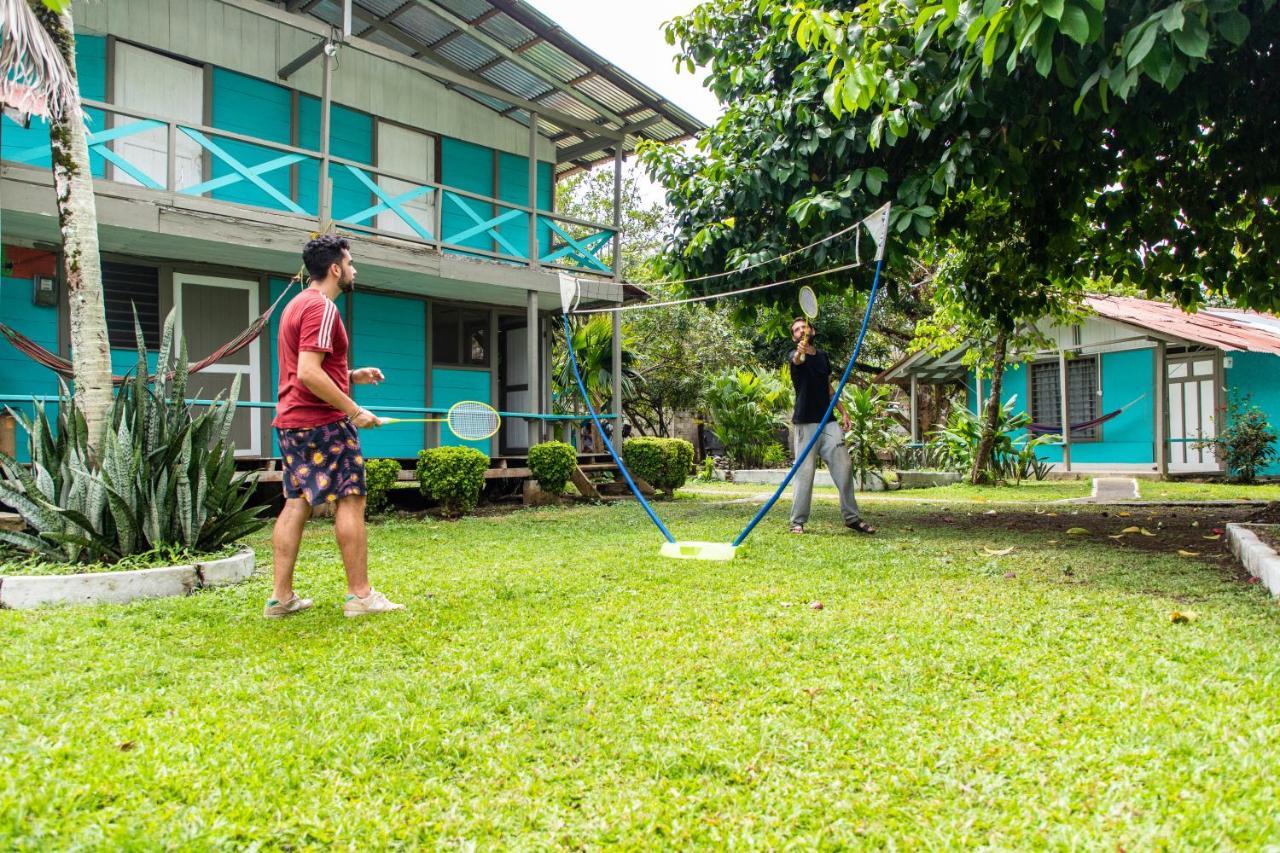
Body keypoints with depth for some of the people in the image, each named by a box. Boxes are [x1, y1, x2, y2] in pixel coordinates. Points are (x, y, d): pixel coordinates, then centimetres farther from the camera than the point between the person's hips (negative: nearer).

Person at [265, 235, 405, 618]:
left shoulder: (296, 305, 19)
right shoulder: (322, 307, -13)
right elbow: (309, 373, -23)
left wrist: (352, 376, 17)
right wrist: (354, 410, -19)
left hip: (291, 421, 10)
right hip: (323, 421, -10)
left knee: (296, 503, 9)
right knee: (350, 500, -4)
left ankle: (281, 596, 11)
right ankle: (360, 595, 1)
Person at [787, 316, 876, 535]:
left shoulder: (823, 356, 17)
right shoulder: (795, 356, -2)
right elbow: (798, 360, -28)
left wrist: (843, 411, 14)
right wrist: (800, 352, -53)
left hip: (828, 421, 5)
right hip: (806, 423, -5)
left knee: (844, 467, 0)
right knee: (805, 472, -6)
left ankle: (852, 517, 9)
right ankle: (798, 521, 2)